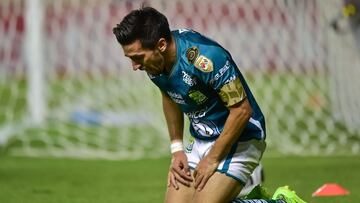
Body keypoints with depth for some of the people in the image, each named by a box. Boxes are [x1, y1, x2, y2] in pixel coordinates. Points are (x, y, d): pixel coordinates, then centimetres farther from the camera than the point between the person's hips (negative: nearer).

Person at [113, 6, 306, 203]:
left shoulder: (205, 58, -30)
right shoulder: (154, 62, -5)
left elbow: (242, 110, -24)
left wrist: (212, 159, -17)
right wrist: (176, 148, 9)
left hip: (238, 140, -8)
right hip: (200, 141, 8)